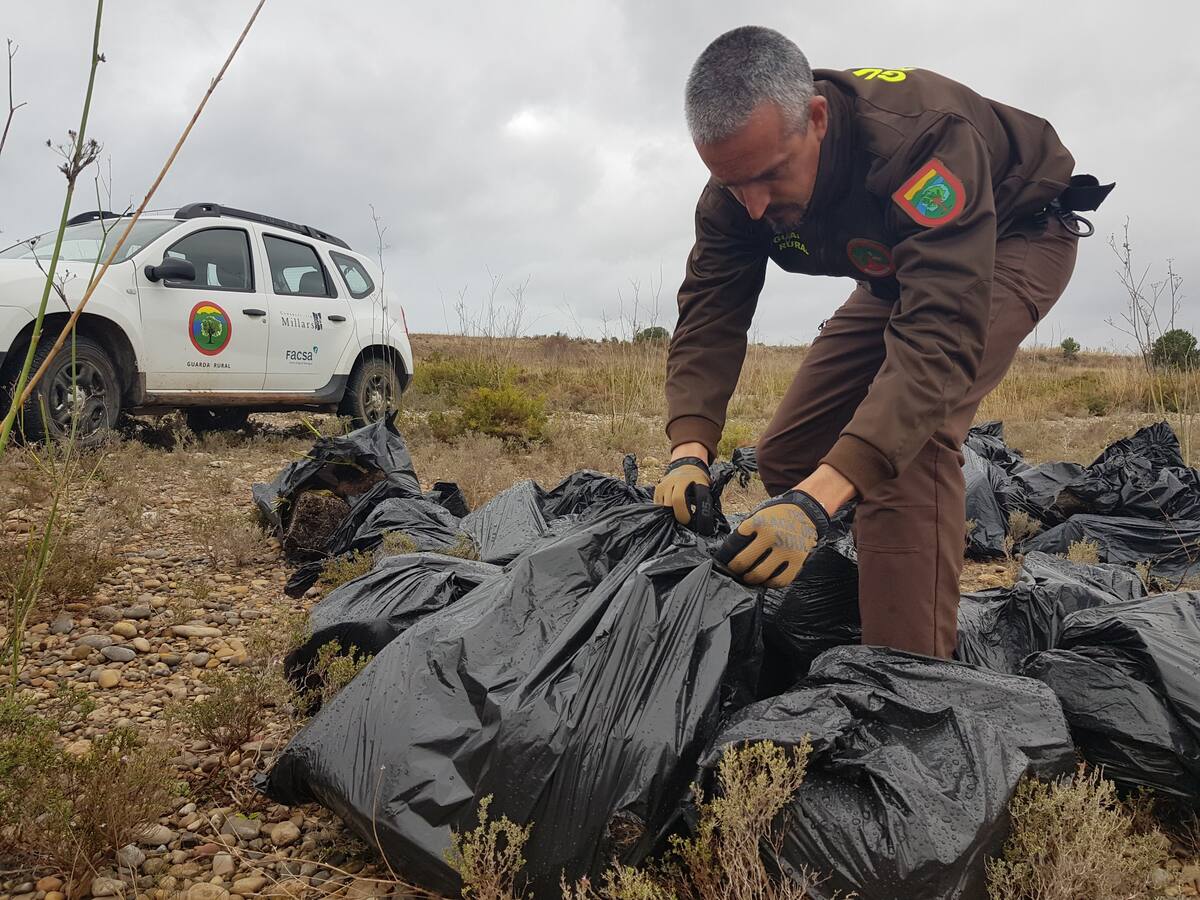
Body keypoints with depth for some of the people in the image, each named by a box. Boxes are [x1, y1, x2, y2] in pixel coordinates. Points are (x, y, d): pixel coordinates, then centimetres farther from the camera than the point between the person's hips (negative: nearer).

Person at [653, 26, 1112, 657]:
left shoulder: (923, 136, -41)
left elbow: (940, 336, -49)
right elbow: (707, 319, -20)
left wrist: (819, 495, -58)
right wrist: (690, 451, -38)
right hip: (899, 270, 7)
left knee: (912, 438, -32)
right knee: (785, 454, -2)